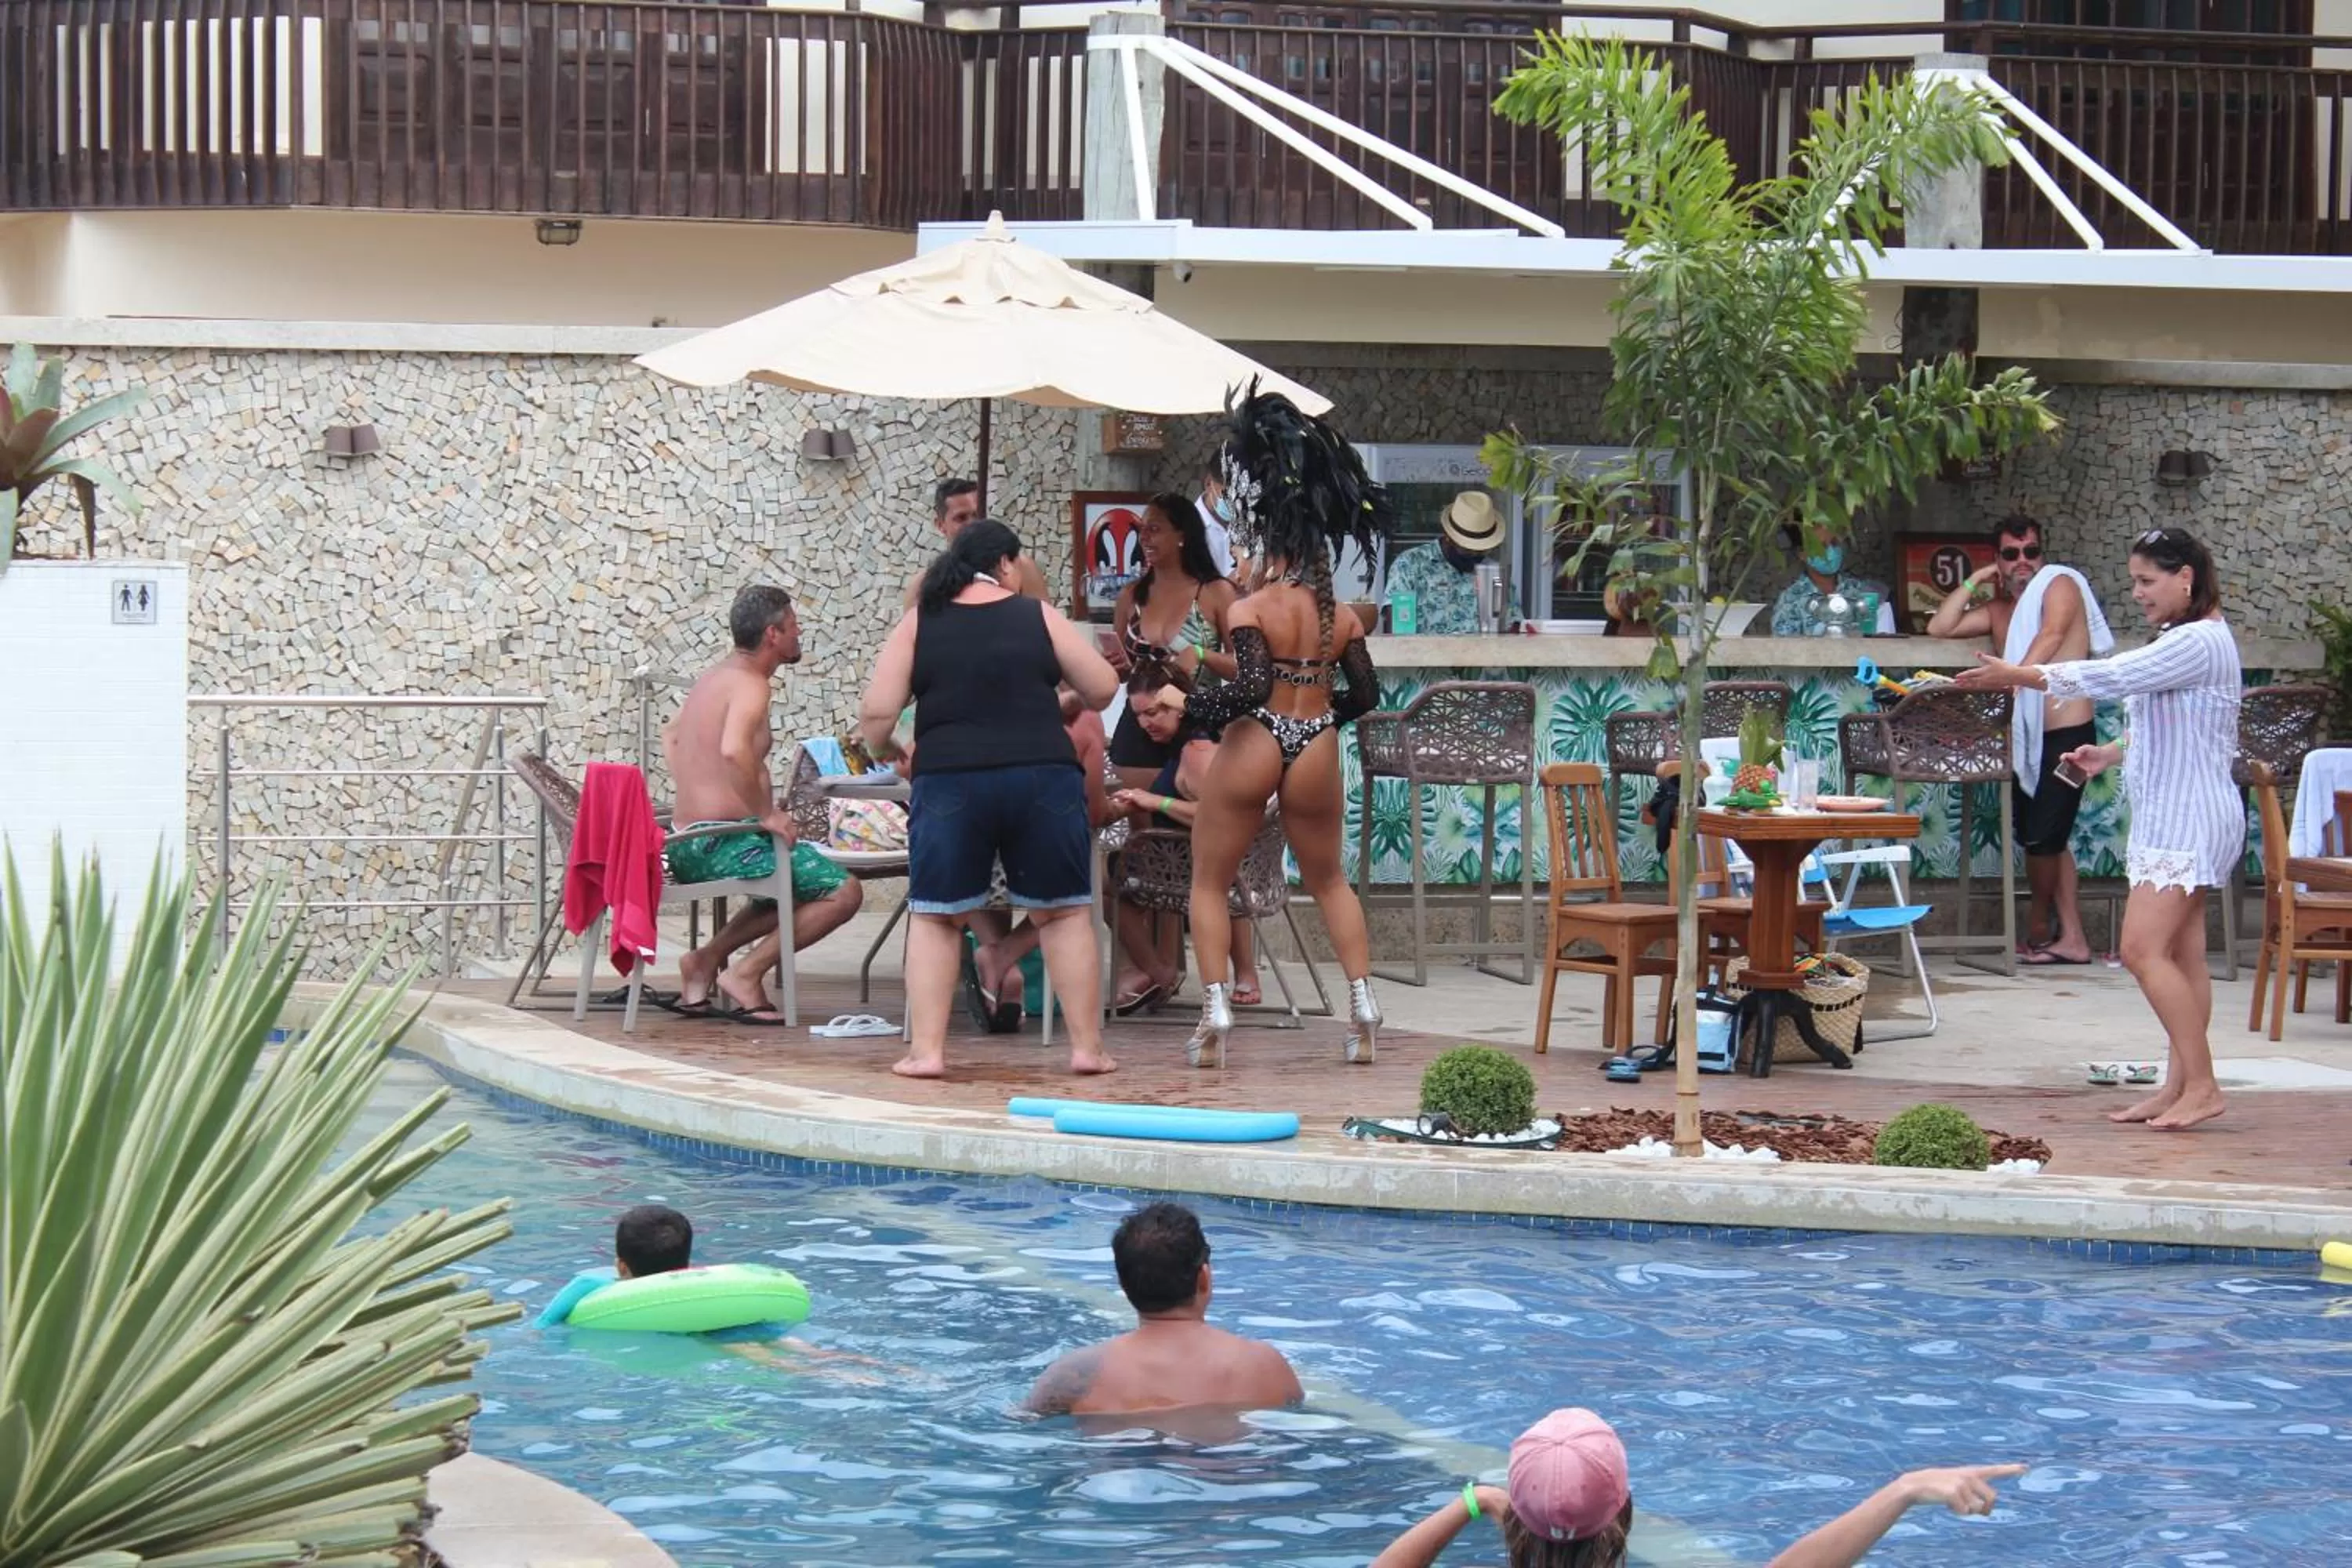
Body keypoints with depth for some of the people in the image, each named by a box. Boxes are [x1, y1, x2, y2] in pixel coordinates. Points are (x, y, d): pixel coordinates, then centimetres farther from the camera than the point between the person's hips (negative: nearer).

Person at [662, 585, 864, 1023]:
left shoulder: (716, 675, 17)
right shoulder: (749, 683, -14)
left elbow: (671, 737, 35)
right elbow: (733, 750, -34)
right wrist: (765, 814, -23)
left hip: (687, 844, 10)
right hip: (724, 843, -10)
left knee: (793, 891, 32)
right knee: (843, 891, -15)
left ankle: (706, 961, 20)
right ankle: (746, 973, -12)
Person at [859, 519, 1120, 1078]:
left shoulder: (919, 623, 7)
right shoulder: (1038, 616, 6)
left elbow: (876, 714, 0)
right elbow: (1103, 689, 8)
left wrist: (887, 751, 21)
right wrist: (1061, 705, 28)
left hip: (950, 782, 0)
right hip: (1044, 778, 0)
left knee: (934, 917, 11)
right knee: (1064, 912, 11)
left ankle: (926, 1050, 4)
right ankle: (1087, 1046, 12)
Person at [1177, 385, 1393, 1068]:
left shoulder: (1250, 610, -12)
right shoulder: (1342, 617, 4)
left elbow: (1248, 688, -22)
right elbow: (1365, 694, 7)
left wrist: (1185, 706, -12)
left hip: (1253, 748, -4)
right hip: (1316, 754, 5)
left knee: (1209, 881, 9)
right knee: (1328, 879, 22)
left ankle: (1215, 1012, -3)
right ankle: (1362, 1003, 13)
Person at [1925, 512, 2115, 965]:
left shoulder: (2060, 585, -5)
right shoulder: (1998, 608, 17)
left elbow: (2052, 634, -24)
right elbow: (1939, 627, 12)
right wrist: (1973, 583, 6)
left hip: (2065, 735, -8)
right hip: (2025, 738, 8)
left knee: (2043, 837, -6)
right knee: (2048, 839, 10)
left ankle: (2039, 931, 10)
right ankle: (2071, 939, 15)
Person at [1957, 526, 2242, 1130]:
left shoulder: (2199, 642, -16)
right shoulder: (2181, 642, 17)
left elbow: (2112, 677, -22)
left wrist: (2020, 675, -16)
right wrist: (2109, 753, 9)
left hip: (2189, 821, -11)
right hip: (2168, 818, 11)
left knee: (2144, 949, -15)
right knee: (2180, 955, 9)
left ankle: (2201, 1085, -13)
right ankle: (2179, 1086, 10)